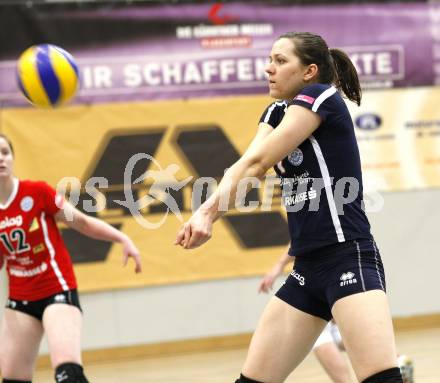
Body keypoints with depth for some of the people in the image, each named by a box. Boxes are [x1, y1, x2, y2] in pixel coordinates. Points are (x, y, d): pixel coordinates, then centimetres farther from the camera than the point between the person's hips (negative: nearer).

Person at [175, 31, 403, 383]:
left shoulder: (321, 96, -6)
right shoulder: (277, 113, 16)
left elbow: (257, 163, -14)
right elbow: (244, 167, -3)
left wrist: (208, 212, -11)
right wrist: (206, 213, -20)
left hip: (349, 258, -9)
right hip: (308, 268, 9)